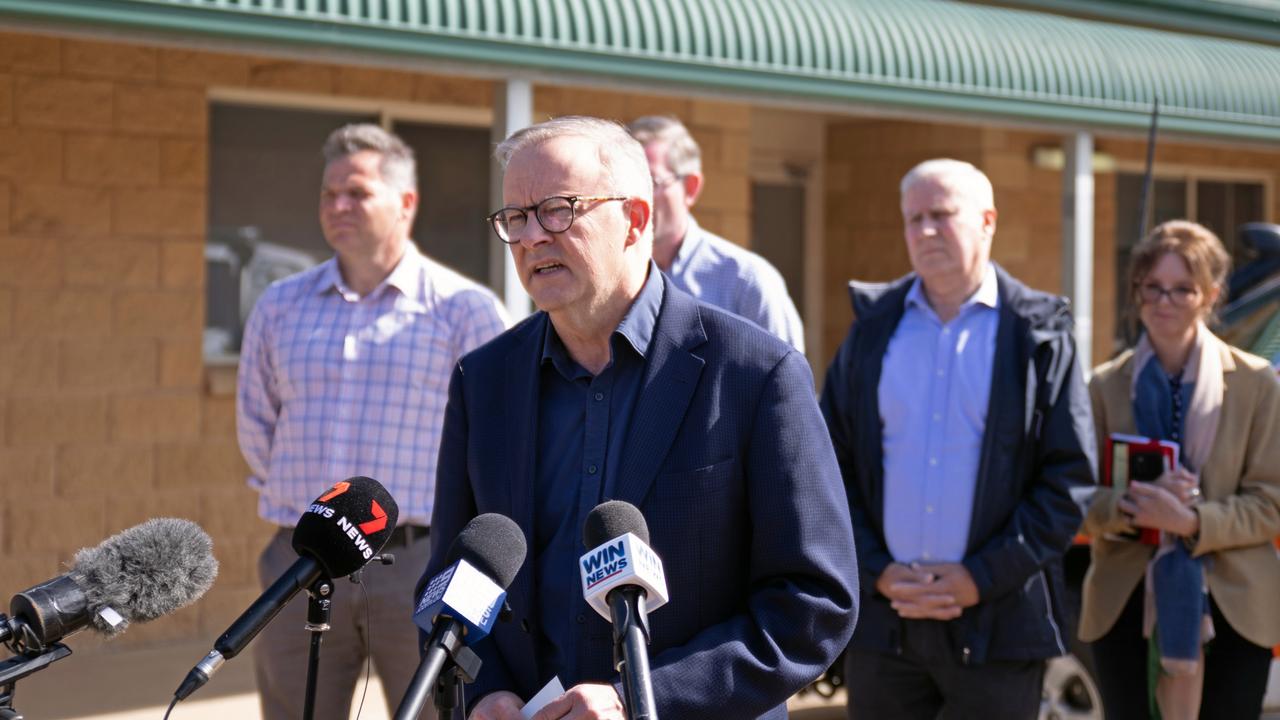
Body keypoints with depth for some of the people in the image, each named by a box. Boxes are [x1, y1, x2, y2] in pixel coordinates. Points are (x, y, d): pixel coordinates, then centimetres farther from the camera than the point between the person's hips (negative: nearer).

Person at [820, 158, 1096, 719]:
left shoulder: (1038, 335, 2)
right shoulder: (872, 327, 9)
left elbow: (1071, 480, -2)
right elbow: (830, 466, 8)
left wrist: (982, 579, -9)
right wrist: (877, 573, -4)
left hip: (996, 622, -2)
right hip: (882, 613, 3)